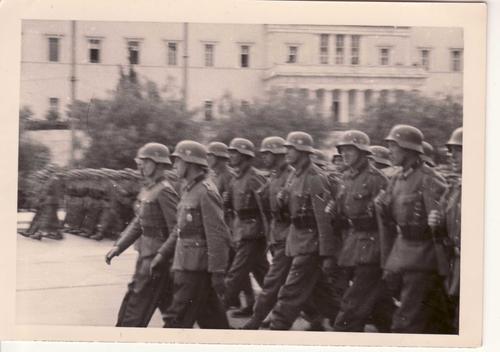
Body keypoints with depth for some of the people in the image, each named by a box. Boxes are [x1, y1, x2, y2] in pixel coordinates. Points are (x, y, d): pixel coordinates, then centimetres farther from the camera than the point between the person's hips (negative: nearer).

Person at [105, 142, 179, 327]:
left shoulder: (164, 191, -18)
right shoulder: (148, 189, 11)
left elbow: (177, 229, -19)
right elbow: (138, 222, 17)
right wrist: (119, 246, 9)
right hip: (146, 255, 9)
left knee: (135, 307, -2)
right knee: (170, 307, 16)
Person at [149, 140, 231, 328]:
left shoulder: (206, 192, -16)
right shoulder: (189, 190, 15)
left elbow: (218, 236, -19)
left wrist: (218, 273, -21)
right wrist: (162, 254, 16)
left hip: (197, 268, -9)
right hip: (186, 264, 9)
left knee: (177, 319, -4)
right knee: (213, 320, 14)